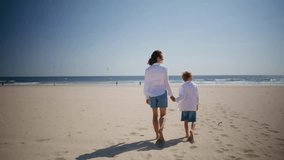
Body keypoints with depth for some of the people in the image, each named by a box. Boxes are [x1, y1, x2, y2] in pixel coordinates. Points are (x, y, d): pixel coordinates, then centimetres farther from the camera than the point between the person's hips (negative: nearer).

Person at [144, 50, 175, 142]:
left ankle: (157, 135, 22)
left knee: (155, 115, 14)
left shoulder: (148, 70, -2)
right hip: (162, 94, -2)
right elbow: (166, 83, -6)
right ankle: (160, 130, -18)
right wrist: (171, 95, 6)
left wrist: (147, 97, 9)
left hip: (152, 94, 2)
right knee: (163, 115, 9)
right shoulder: (164, 69, -8)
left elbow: (146, 85, 0)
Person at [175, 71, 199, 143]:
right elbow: (197, 96, 8)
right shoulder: (195, 85, 1)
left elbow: (182, 96, -19)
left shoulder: (183, 86, -8)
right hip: (193, 107, 1)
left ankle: (187, 134, 23)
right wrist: (197, 104, 20)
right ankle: (191, 130, -24)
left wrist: (176, 100, -7)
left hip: (185, 107, -1)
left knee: (186, 121, 13)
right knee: (193, 121, 5)